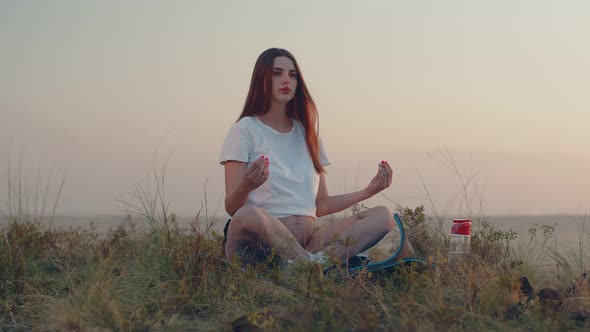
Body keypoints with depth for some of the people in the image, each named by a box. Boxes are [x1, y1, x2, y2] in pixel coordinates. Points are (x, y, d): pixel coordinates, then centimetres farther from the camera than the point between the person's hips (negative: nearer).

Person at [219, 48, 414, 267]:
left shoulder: (307, 133, 19)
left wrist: (367, 192, 9)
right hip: (260, 242, -6)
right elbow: (231, 208, -6)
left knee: (382, 216, -12)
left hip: (305, 244, 6)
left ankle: (319, 259, -35)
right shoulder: (246, 129, 2)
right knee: (249, 215, -40)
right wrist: (246, 186, -28)